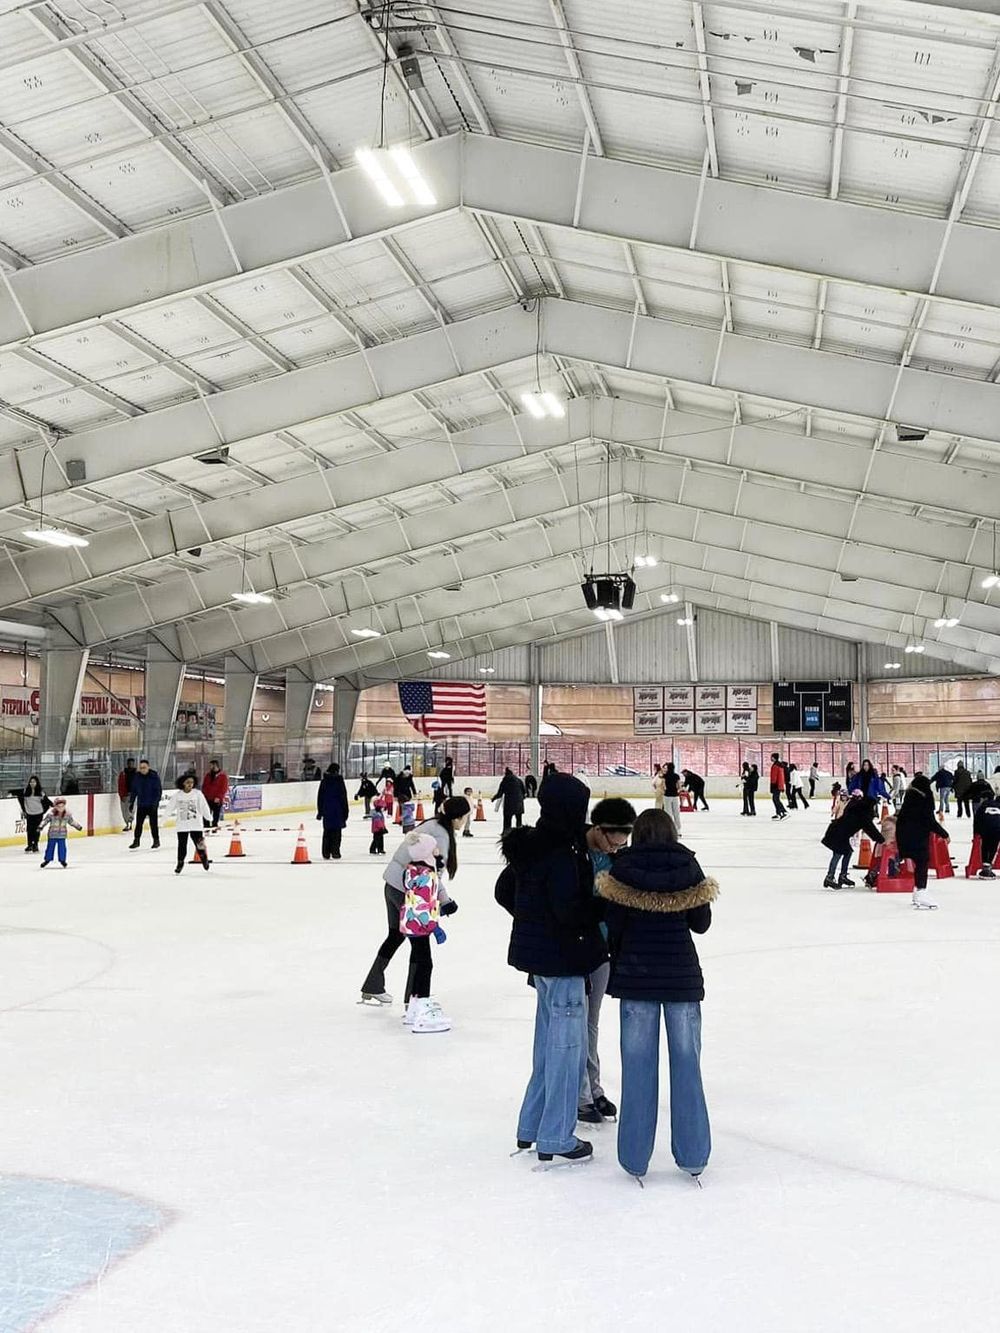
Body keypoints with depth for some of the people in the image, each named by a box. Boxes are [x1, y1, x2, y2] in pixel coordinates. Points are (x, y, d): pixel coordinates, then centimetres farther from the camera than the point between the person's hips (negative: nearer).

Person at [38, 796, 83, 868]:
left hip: (62, 835, 2)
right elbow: (45, 820, -10)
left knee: (62, 847, 2)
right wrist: (41, 826, -23)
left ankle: (62, 860, 16)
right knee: (50, 847, 7)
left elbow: (72, 821, 12)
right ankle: (47, 859, 21)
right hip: (52, 834, -2)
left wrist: (78, 826, 18)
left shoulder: (67, 814, -2)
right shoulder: (51, 813, -13)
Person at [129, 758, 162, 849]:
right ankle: (136, 841, 17)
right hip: (141, 804, 4)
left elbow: (159, 790, -11)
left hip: (152, 805, -4)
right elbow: (134, 790, 10)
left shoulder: (154, 776, -11)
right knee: (138, 823, 7)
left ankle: (156, 841, 15)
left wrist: (156, 802, -18)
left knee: (153, 823, 4)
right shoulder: (137, 777, 2)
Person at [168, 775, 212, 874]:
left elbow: (204, 807, -7)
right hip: (182, 825, 1)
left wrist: (209, 819, -13)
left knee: (200, 844, 2)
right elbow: (170, 808, 4)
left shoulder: (198, 794, -6)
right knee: (182, 845, 5)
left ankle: (204, 859, 25)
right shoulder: (177, 795, -2)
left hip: (196, 825, -1)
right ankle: (180, 863, 21)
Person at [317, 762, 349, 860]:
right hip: (338, 810, -3)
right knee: (337, 832, 3)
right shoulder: (339, 781, -6)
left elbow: (320, 797, 7)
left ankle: (326, 854, 8)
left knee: (327, 832, 8)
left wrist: (320, 811, 14)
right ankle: (335, 853, 1)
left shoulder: (324, 781, 3)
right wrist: (346, 811, 2)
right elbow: (343, 797, -5)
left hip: (326, 810, 3)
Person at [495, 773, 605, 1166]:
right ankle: (556, 1139, 9)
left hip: (536, 953, 9)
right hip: (561, 959, -9)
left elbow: (504, 892, 16)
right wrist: (603, 904, -10)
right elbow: (571, 911, -26)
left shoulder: (529, 846, 6)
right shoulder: (562, 855, -22)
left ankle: (531, 1127, 29)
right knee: (567, 1046, 1)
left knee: (548, 1044, 20)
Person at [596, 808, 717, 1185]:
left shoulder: (622, 869, -5)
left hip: (635, 975, -1)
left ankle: (635, 1158, 11)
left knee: (638, 1064, 6)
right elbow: (701, 923, 2)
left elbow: (613, 927, -4)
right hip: (682, 976, 1)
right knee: (686, 1061, 8)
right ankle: (693, 1156, 15)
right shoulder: (688, 867, -2)